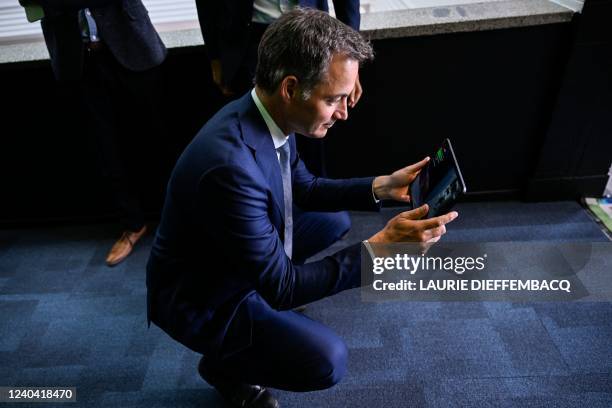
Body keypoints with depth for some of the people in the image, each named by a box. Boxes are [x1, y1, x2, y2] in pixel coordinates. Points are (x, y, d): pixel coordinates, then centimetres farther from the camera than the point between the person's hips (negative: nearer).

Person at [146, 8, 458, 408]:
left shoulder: (267, 116, -11)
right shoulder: (231, 165, -38)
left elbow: (305, 188, 6)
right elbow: (281, 286, -29)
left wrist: (380, 186, -6)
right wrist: (381, 246, -30)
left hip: (249, 258, 8)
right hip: (199, 299, -8)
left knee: (332, 223, 13)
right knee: (326, 359, -21)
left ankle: (262, 313, 22)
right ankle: (225, 364, 9)